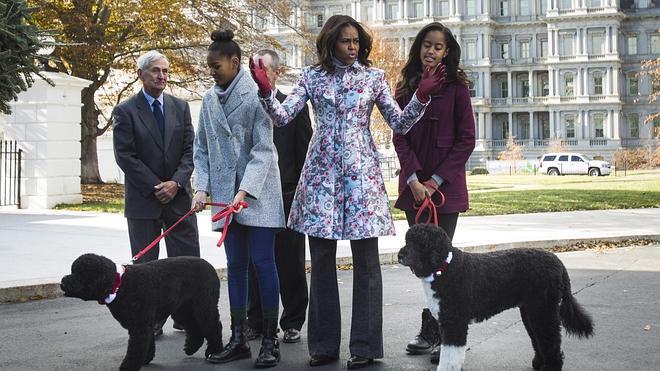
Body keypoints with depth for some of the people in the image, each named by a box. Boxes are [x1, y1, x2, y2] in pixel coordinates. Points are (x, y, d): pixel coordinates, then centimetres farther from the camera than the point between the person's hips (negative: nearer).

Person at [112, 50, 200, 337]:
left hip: (178, 194, 3)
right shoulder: (125, 111, -2)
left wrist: (176, 182, -10)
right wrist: (156, 187, -12)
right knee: (145, 263, 3)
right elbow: (125, 156, -7)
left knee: (188, 259, 1)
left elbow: (190, 149, 5)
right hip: (143, 197, -3)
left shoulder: (180, 107, 8)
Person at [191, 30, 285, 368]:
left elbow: (263, 149, -12)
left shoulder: (255, 95, -9)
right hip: (225, 195, 5)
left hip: (258, 193, -5)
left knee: (262, 263, -3)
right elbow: (202, 149, 12)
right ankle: (238, 339, 15)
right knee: (235, 266, 8)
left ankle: (270, 340, 5)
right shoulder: (209, 100, 8)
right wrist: (201, 187, -1)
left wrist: (245, 191, -20)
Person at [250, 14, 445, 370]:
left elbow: (400, 123, 4)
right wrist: (265, 91, -19)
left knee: (365, 260, -2)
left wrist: (421, 96, -11)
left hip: (361, 171, -1)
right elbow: (282, 116, -2)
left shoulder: (373, 77, 6)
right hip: (322, 171, 1)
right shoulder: (312, 77, 7)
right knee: (321, 259, 4)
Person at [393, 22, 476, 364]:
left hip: (446, 186, -3)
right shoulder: (405, 87, 9)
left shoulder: (456, 87, 0)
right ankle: (431, 332, 14)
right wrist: (414, 180, -7)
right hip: (414, 186, 4)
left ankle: (440, 334, -1)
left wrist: (436, 181, -9)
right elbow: (399, 137, 5)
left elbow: (466, 140, -3)